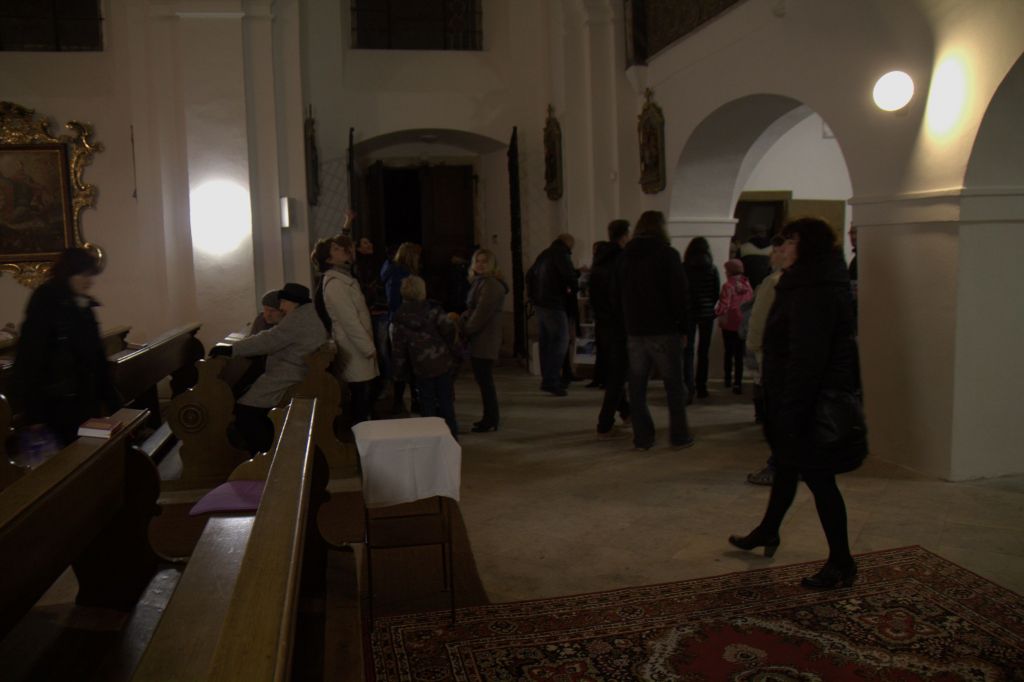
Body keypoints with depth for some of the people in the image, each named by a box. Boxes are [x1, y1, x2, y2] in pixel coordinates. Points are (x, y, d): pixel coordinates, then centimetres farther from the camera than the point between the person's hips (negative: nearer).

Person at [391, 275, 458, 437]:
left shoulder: (400, 317, -3)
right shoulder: (433, 309, -7)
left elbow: (398, 346, -2)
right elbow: (449, 329, -15)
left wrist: (399, 370, 6)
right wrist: (447, 347, 4)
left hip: (421, 368, 0)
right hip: (443, 362, 0)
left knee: (427, 404, 12)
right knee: (445, 400, 11)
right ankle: (451, 434, 17)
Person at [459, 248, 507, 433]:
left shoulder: (491, 284, -15)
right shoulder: (480, 282, 18)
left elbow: (482, 312, -20)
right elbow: (472, 310, 18)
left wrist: (466, 329, -11)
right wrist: (462, 321, 2)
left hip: (485, 340, -10)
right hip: (480, 340, 10)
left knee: (484, 378, -5)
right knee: (483, 378, 14)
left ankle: (491, 419, 3)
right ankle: (491, 416, 23)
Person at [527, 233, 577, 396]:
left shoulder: (543, 255, 18)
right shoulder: (561, 254, -8)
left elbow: (530, 276, 25)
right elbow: (570, 275, -19)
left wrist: (533, 296, 23)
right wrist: (572, 290, 0)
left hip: (539, 304, 9)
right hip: (554, 305, -9)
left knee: (546, 342, 13)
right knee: (560, 341, -7)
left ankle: (547, 379, 18)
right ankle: (551, 381, -13)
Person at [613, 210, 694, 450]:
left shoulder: (625, 257, 9)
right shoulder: (668, 255, -6)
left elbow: (616, 295, 13)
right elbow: (680, 294, -9)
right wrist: (682, 327, -2)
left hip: (634, 331, 4)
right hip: (663, 331, -4)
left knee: (637, 386, 8)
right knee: (674, 385, 6)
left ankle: (642, 437, 9)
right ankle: (679, 436, 9)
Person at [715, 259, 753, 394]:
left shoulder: (728, 286, -14)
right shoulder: (746, 284, -2)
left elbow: (723, 306, -19)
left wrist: (717, 312, -1)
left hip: (729, 324, -2)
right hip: (743, 325, 2)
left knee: (729, 353, 16)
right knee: (739, 355, 6)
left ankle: (728, 379, 28)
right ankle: (737, 383, 1)